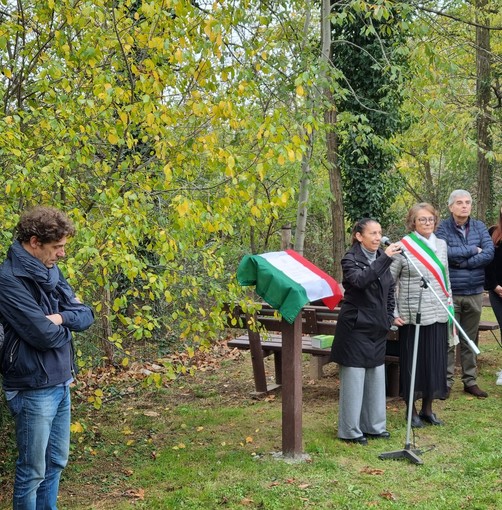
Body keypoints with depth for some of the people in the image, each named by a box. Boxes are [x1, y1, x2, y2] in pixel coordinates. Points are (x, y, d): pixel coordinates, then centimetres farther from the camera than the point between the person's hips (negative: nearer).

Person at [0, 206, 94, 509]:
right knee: (33, 471, 5)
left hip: (61, 382, 8)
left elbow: (86, 315, 4)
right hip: (33, 389, -8)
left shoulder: (51, 271, 6)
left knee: (57, 461, 19)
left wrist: (61, 317, -17)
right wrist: (67, 325, -4)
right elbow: (45, 335, -25)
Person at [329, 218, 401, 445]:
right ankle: (350, 430, 9)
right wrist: (385, 258, -36)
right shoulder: (351, 259, -11)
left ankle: (373, 425, 24)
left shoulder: (381, 258, 10)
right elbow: (359, 280, -32)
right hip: (355, 327, -7)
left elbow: (390, 289, 19)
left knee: (376, 377, 12)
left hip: (377, 329, 7)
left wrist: (389, 318, 11)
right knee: (354, 378, -1)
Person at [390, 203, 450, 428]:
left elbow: (446, 279, 17)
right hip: (413, 316, -5)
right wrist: (393, 313, -9)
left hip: (438, 316, 5)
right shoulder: (403, 247, -8)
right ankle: (412, 411, 18)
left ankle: (428, 409, 25)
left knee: (435, 362, 10)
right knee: (413, 363, 4)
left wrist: (450, 307, 14)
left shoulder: (441, 245, 9)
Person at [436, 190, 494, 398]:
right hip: (450, 293, -3)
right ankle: (446, 382, 11)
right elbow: (443, 253, -21)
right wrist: (473, 250, -10)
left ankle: (470, 381, 22)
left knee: (470, 340, 13)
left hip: (474, 292, 4)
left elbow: (489, 253, -7)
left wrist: (461, 261, -14)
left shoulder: (480, 227, 5)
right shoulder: (443, 228, -5)